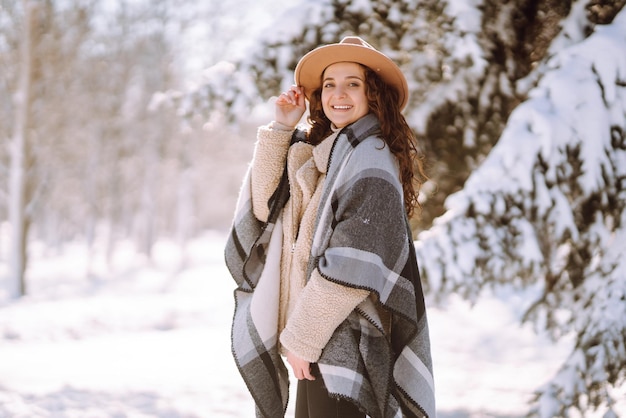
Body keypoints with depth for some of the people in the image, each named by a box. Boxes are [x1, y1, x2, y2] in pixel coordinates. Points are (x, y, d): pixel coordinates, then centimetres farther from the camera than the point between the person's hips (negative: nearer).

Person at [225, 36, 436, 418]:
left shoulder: (371, 157, -12)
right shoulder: (316, 151, 14)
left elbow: (354, 266, -19)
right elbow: (266, 204, 6)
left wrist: (300, 336, -16)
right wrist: (280, 129, 1)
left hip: (343, 343, -8)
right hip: (316, 337, 8)